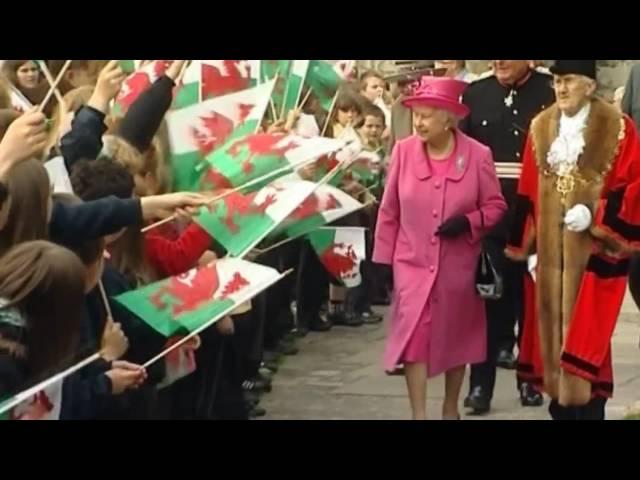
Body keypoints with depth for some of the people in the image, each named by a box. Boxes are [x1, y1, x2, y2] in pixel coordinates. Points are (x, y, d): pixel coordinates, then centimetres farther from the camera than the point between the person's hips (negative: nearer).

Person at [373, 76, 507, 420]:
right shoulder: (403, 151, -6)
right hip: (412, 264, 0)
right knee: (415, 336, -10)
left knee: (456, 338, 14)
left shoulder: (477, 155, -10)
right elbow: (389, 211, 1)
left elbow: (495, 205, -1)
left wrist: (468, 222, -20)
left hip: (458, 266, 0)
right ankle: (418, 415, -6)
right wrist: (383, 260, 2)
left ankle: (450, 410, 32)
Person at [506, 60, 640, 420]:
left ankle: (585, 405, -2)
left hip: (594, 251, -4)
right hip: (550, 253, 4)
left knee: (584, 336, -8)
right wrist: (529, 247, 7)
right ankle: (561, 404, 17)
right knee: (553, 333, 7)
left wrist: (595, 217, -16)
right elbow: (528, 193, 11)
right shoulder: (541, 127, 9)